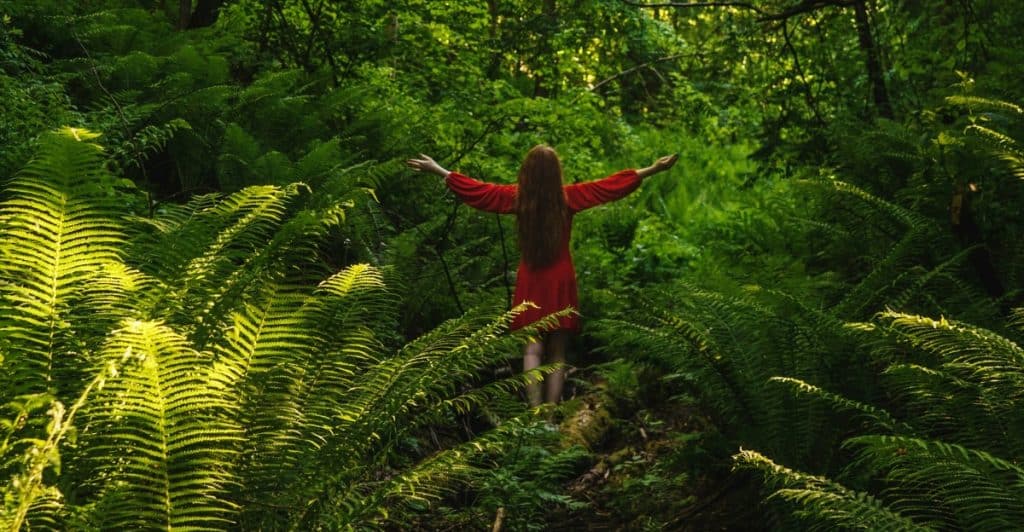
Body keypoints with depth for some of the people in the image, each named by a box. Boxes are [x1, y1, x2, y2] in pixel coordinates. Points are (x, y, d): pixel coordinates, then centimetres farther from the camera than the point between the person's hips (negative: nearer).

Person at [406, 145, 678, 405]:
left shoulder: (517, 197, -4)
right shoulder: (569, 197, -6)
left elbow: (478, 189, 5)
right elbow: (612, 185, -1)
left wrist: (439, 170, 17)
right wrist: (652, 170, 6)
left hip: (530, 283, 0)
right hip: (561, 283, 0)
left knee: (533, 350, -2)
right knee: (556, 353, 5)